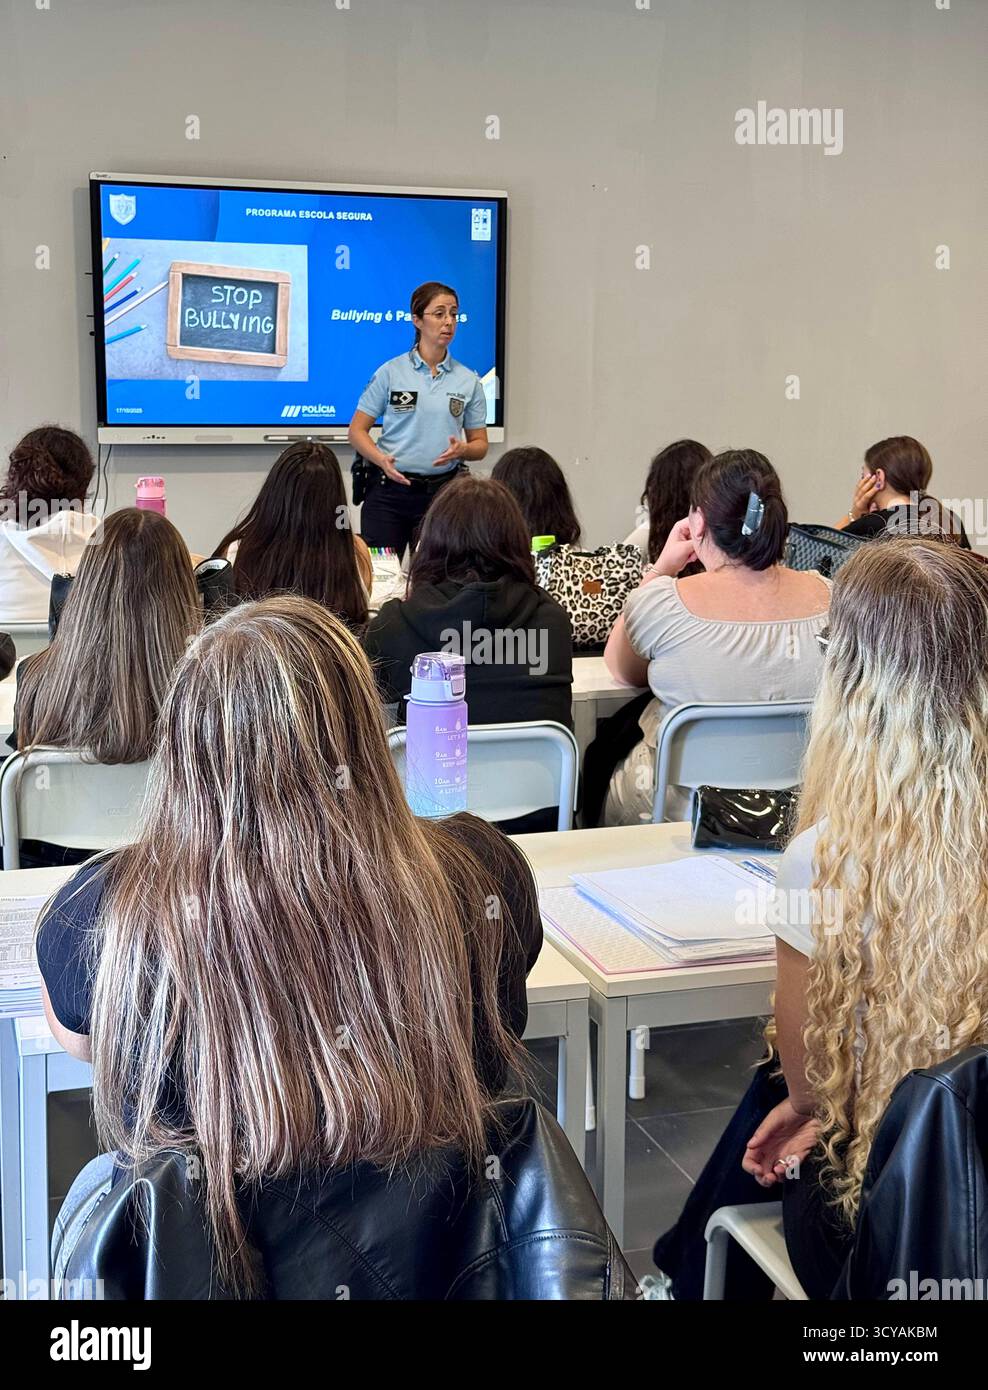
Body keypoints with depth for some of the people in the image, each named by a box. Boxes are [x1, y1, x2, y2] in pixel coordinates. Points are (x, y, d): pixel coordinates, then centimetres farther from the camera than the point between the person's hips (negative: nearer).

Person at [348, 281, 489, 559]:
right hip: (389, 488, -2)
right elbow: (357, 430, 2)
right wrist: (381, 459, -17)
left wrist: (461, 450, -11)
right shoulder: (391, 372, 1)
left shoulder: (469, 381, 7)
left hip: (441, 492, 2)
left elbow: (480, 444, 11)